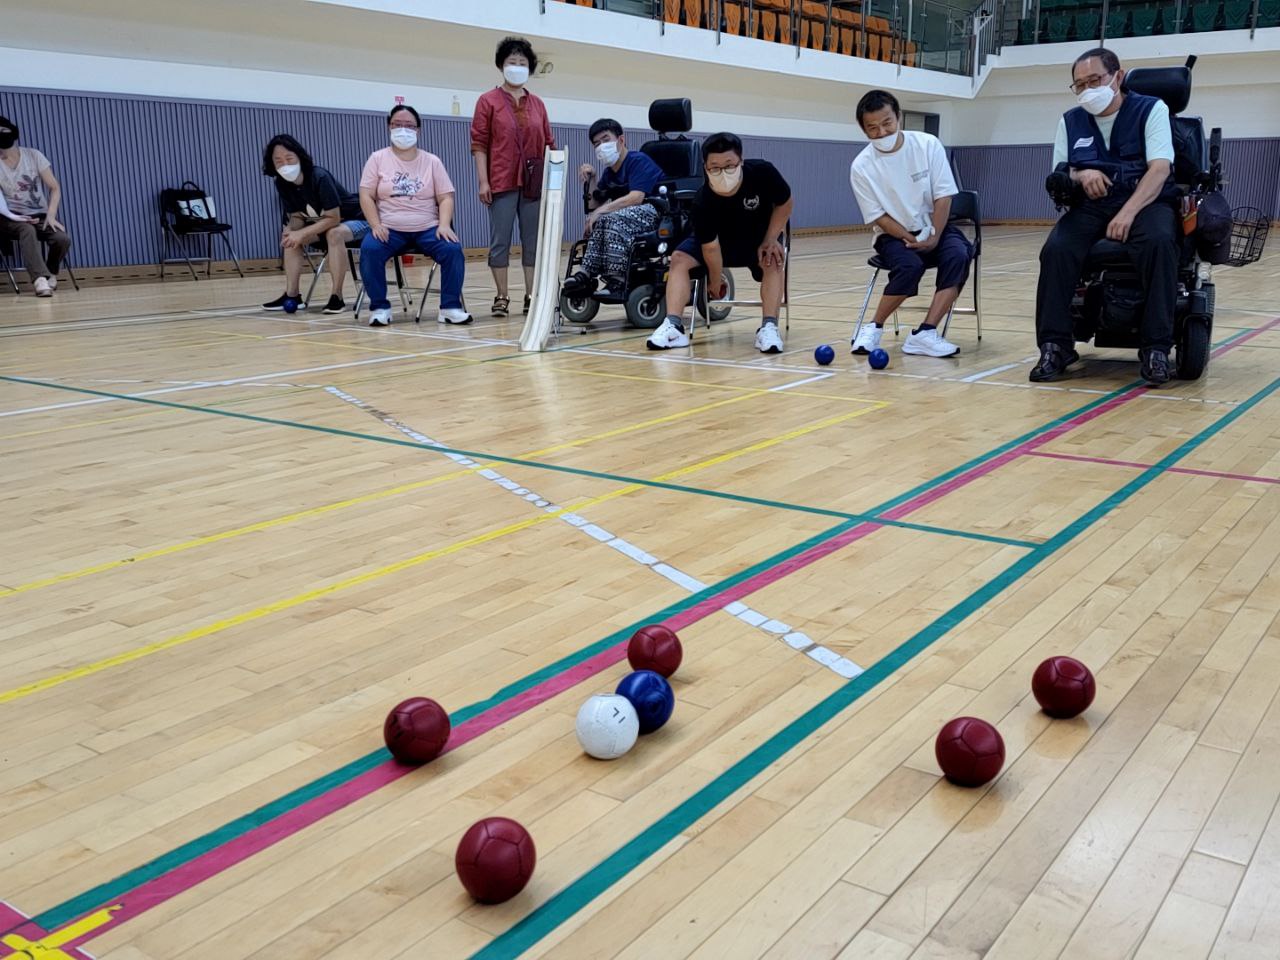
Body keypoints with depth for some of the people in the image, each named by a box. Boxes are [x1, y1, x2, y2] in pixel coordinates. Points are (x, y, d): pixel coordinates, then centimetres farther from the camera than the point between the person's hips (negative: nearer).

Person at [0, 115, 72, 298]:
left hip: (39, 216, 2)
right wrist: (16, 218, -24)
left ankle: (50, 275, 3)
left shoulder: (33, 155, -1)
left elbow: (55, 187, -2)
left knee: (63, 238, -27)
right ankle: (40, 280, -52)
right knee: (27, 230, -38)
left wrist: (51, 215, -17)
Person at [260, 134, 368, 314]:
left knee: (334, 234, -36)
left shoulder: (319, 177, -30)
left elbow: (333, 218, -29)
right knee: (290, 237, -4)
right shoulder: (282, 183, -9)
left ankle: (337, 297, -29)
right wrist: (290, 230, -26)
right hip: (325, 223, 8)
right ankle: (292, 295, -4)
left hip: (357, 220, -8)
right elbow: (297, 216, -2)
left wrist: (302, 233, -31)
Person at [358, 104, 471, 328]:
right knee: (369, 249, -30)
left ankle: (450, 307, -16)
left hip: (428, 229, 1)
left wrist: (444, 225, -15)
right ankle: (379, 307, -15)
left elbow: (446, 198, 3)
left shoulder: (432, 161, 9)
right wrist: (376, 225, -14)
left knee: (453, 249, -27)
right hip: (390, 229, 0)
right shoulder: (378, 159, 6)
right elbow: (366, 196, 1)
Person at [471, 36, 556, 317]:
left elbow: (549, 144, 15)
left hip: (534, 182, 4)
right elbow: (479, 144, -1)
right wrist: (483, 181, -9)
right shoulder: (488, 101, 3)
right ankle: (502, 297, 4)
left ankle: (531, 297, 8)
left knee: (533, 240, 4)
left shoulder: (537, 104, 14)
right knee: (500, 241, -2)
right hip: (502, 182, -3)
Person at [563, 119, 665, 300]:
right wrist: (591, 179, 5)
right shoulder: (609, 172, 18)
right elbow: (594, 205, 18)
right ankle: (587, 275, -19)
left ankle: (617, 283, -33)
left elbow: (636, 197, -23)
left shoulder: (638, 161, -8)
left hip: (658, 213, -8)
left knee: (613, 218, -30)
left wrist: (601, 210, -23)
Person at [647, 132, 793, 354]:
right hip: (720, 240, 1)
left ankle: (769, 327, -31)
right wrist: (716, 281, -16)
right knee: (679, 258, -19)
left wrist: (770, 240, -19)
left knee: (773, 261, -31)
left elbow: (785, 203, -13)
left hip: (760, 237, 0)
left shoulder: (762, 172, -31)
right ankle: (673, 326, -27)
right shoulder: (703, 200, -32)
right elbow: (710, 246, -23)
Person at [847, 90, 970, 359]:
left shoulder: (928, 145, -10)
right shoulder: (861, 166, -12)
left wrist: (933, 237, -18)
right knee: (910, 266, -34)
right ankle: (874, 328, -14)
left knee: (958, 255, -30)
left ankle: (925, 333, -30)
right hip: (893, 234, -2)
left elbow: (943, 196, -8)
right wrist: (911, 240, -19)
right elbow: (878, 216, -9)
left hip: (934, 227, 2)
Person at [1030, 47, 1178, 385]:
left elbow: (1160, 169, -9)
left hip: (1145, 201, -3)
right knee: (1056, 249, -28)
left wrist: (1128, 213, -25)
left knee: (1159, 241, -36)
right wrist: (1081, 175, -9)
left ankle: (1156, 348, -32)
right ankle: (1055, 345, -25)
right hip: (1091, 205, 3)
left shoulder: (1151, 110, 4)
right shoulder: (1070, 121, 16)